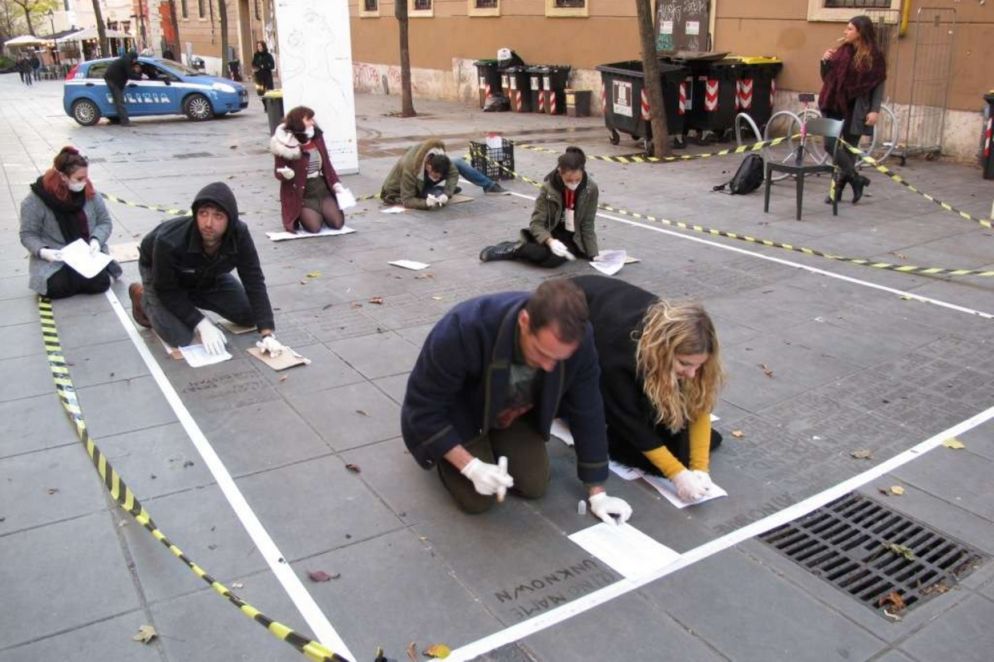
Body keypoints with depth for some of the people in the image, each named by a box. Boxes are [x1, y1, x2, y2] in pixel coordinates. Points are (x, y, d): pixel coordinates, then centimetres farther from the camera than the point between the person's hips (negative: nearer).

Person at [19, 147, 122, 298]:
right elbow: (28, 235, -6)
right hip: (55, 259, -2)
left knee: (101, 283, -23)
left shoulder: (89, 192, -2)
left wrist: (96, 240, -16)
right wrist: (43, 251, -26)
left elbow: (105, 222, 4)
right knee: (56, 287, -27)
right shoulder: (36, 200, -12)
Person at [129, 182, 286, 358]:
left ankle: (188, 301, 20)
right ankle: (143, 297, 10)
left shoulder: (239, 235, -33)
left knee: (250, 315, 1)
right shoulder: (169, 241, -41)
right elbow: (166, 290, -27)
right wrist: (201, 324, -33)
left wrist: (267, 333, -36)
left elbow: (254, 283, -29)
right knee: (180, 337, -19)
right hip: (159, 271, -4)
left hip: (208, 276, 4)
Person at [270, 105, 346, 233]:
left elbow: (327, 164, 9)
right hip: (301, 193, -4)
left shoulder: (317, 137, 2)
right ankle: (303, 215, 16)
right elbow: (277, 171, -6)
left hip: (322, 188, 4)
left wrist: (336, 184, 0)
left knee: (337, 223, -9)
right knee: (314, 227, -19)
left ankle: (322, 211, 24)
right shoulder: (285, 144, -12)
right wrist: (285, 174, -30)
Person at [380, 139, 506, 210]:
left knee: (458, 163, -11)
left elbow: (453, 172, -24)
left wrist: (446, 194, -40)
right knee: (436, 194, -35)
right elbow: (407, 200, -39)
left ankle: (490, 186, 8)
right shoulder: (409, 170, -43)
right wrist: (426, 203, -56)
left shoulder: (437, 154, -30)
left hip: (424, 178, 5)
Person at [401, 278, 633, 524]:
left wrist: (597, 492, -9)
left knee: (535, 486, -5)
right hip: (458, 415, -3)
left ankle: (492, 440, 22)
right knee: (479, 499, -14)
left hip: (514, 414, 4)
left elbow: (587, 411, -15)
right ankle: (440, 455, 17)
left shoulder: (578, 340, -30)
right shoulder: (464, 330, -42)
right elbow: (423, 405, -29)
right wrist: (471, 466, -34)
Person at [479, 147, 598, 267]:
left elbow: (587, 225, -6)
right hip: (551, 233, -1)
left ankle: (515, 250, -8)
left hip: (573, 238, 1)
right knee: (538, 253, -36)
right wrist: (550, 241, -37)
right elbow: (536, 223, -17)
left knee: (554, 259, -33)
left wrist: (593, 255, -13)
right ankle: (516, 248, -3)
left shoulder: (591, 189, -14)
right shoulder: (548, 188, -17)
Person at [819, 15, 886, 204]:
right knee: (830, 144, -6)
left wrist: (875, 110, -14)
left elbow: (879, 85, -4)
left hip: (856, 110, -4)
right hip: (835, 106, 4)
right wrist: (825, 62, -6)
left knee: (849, 148, 3)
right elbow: (827, 78, 12)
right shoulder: (842, 51, 7)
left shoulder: (873, 56, -5)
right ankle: (857, 179, 7)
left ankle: (839, 188, 13)